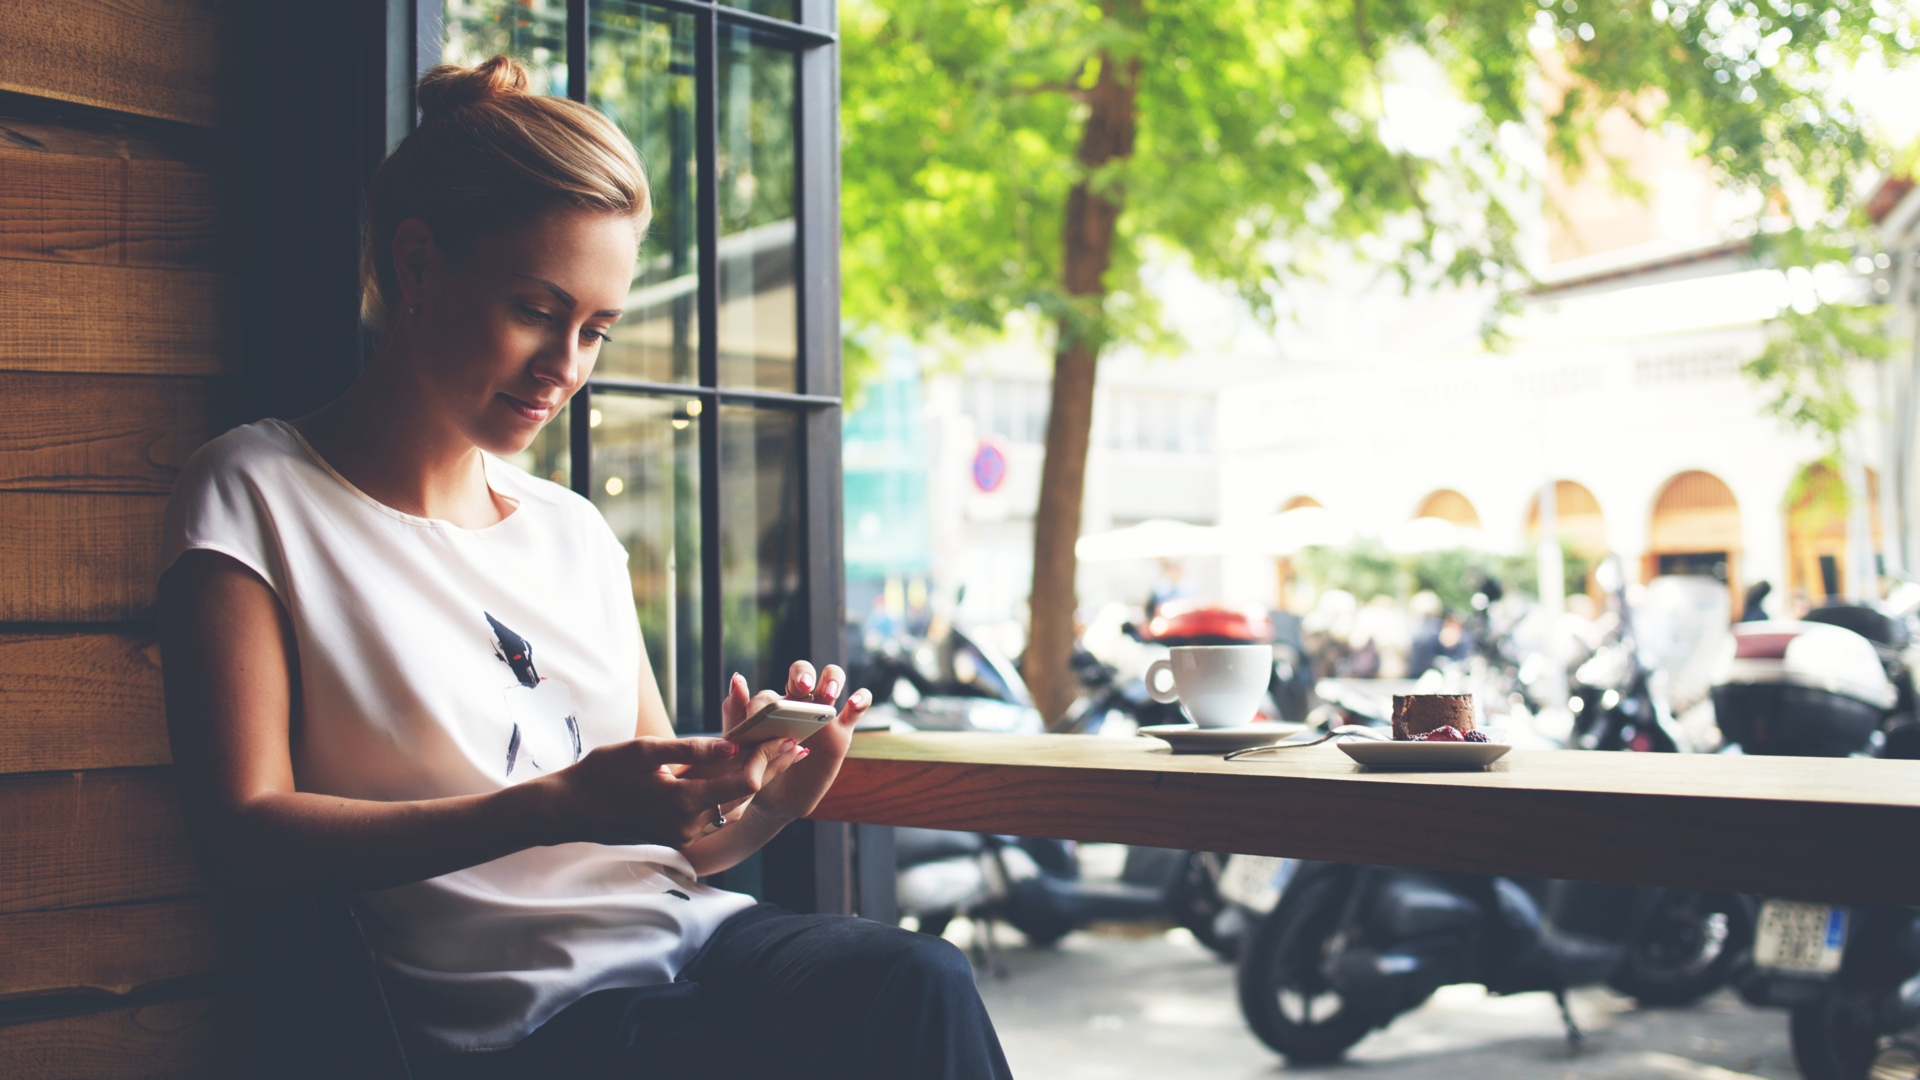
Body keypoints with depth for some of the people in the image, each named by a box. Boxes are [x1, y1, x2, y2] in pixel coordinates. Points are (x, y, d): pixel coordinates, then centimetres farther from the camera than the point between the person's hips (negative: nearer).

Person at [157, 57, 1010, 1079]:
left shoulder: (576, 532, 18)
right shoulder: (254, 494, 2)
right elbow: (244, 837, -10)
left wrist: (770, 799, -5)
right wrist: (559, 808, -20)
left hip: (690, 937, 6)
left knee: (921, 983, -26)